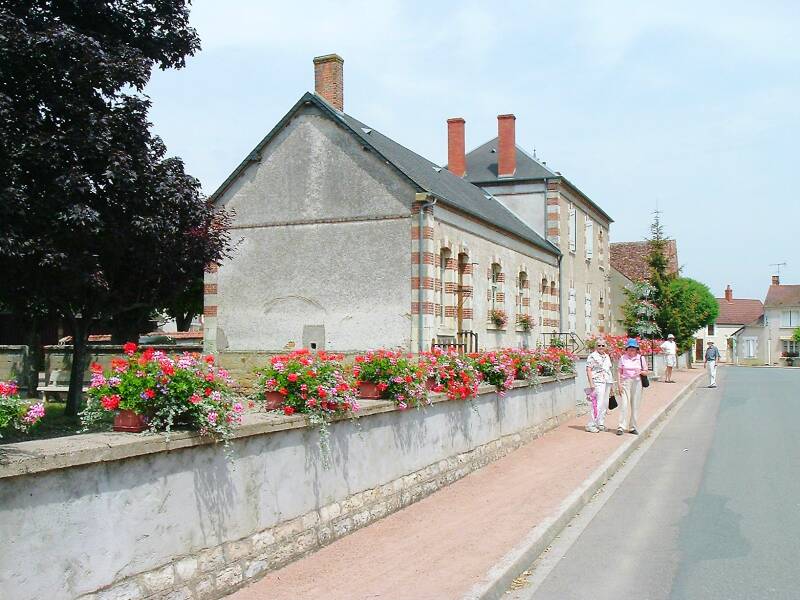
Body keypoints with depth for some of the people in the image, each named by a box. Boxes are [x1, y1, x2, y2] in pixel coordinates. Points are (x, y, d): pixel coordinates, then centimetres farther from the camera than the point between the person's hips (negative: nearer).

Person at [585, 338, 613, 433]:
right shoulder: (593, 356, -5)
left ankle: (601, 424, 17)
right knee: (598, 403, -14)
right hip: (598, 382, -8)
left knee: (605, 404, 8)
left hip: (607, 382, 8)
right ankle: (590, 425, -10)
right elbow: (588, 370, -9)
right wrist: (591, 383, -17)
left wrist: (611, 385, 21)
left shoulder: (607, 356, 17)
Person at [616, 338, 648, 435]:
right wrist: (619, 384, -4)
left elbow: (646, 372, 9)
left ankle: (633, 427, 14)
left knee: (635, 406, 5)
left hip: (636, 382, 1)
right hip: (625, 382, -1)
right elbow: (620, 372, 5)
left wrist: (640, 372, -13)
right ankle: (621, 427, -8)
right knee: (624, 405, -9)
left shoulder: (641, 358, 5)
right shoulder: (623, 358, 4)